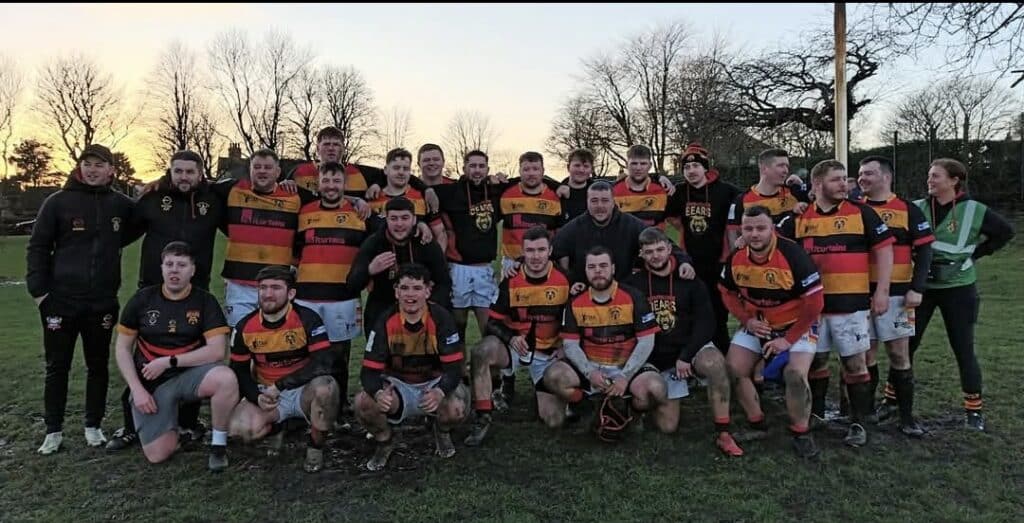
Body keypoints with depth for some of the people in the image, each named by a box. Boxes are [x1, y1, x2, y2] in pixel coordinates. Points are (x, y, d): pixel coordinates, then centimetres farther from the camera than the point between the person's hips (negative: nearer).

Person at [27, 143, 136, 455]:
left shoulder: (121, 204, 3)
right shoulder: (58, 202, -3)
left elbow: (123, 237, 19)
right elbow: (38, 248, 0)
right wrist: (38, 290, -7)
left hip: (103, 302, 2)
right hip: (60, 300, -1)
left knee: (98, 365, 10)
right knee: (57, 367, 7)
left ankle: (93, 426, 23)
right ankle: (54, 430, 20)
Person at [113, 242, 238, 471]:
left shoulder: (205, 301, -3)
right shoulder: (142, 299, 3)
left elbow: (217, 350, -12)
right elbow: (122, 348, 7)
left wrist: (169, 361, -14)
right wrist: (137, 389, -5)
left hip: (190, 374, -1)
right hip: (151, 382, 1)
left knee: (226, 379, -36)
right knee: (157, 455, -13)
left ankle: (219, 444, -13)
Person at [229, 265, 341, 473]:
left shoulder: (307, 319, -15)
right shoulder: (245, 327, -2)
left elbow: (323, 365, -24)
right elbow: (239, 371, 7)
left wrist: (280, 385, -25)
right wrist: (257, 397, -13)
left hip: (302, 392, -3)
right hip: (266, 394, 3)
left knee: (326, 386, -37)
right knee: (239, 428, -26)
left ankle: (315, 447, -9)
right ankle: (277, 428, 12)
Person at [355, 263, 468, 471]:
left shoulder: (441, 319, -18)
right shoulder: (385, 323, -15)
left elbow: (454, 367, -20)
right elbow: (370, 370, -16)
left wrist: (439, 392, -43)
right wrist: (379, 393, -40)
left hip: (434, 383, -1)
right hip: (397, 386, 1)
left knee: (457, 410, -32)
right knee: (363, 403, -28)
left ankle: (442, 431, 9)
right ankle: (384, 442, 6)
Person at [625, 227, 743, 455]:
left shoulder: (689, 279, 0)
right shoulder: (633, 283, 1)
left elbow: (706, 323, -6)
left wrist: (686, 356, -16)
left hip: (690, 348, 0)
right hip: (656, 360, 1)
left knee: (715, 362, -36)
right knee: (667, 426, -5)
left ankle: (723, 433, -25)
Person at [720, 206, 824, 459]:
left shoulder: (793, 255, -26)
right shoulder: (736, 258, -11)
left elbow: (814, 303, -22)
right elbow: (727, 293, 6)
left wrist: (788, 339, -19)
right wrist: (747, 320, -9)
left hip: (796, 325, -5)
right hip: (756, 324, 5)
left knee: (796, 374, -23)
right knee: (733, 369, -5)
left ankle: (801, 433, 2)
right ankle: (757, 424, 16)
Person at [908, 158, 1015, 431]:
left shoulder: (974, 210, -6)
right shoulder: (917, 208, -1)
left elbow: (1005, 231, 5)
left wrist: (975, 253, -2)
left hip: (957, 288, -2)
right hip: (920, 287, 2)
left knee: (963, 349, 4)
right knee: (906, 344, 5)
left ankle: (973, 410, 17)